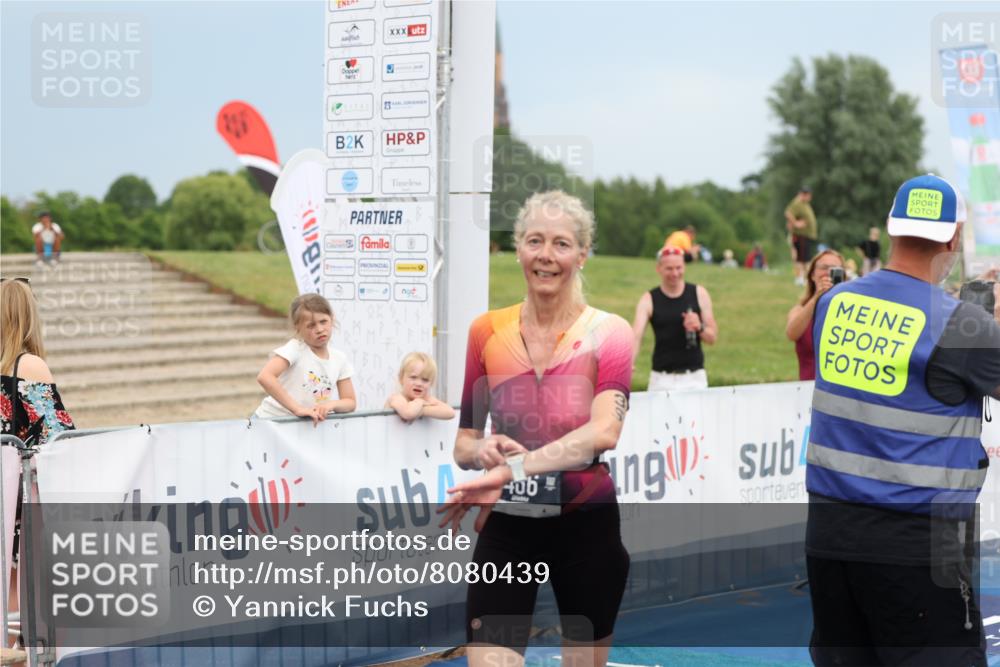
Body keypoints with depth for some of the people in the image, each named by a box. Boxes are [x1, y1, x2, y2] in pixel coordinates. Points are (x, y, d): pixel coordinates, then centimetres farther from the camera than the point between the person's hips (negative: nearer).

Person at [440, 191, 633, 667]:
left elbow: (604, 431, -25)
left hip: (587, 526, -1)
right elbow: (463, 444, 6)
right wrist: (483, 451, -18)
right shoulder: (487, 332, 0)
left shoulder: (608, 333, -7)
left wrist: (513, 470, -34)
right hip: (507, 528, 1)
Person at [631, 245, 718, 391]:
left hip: (694, 378, 1)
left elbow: (712, 337, 7)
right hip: (662, 379, -1)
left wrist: (700, 327, -16)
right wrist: (627, 367, -30)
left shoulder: (699, 294, 3)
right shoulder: (649, 300, -1)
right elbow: (635, 336, -13)